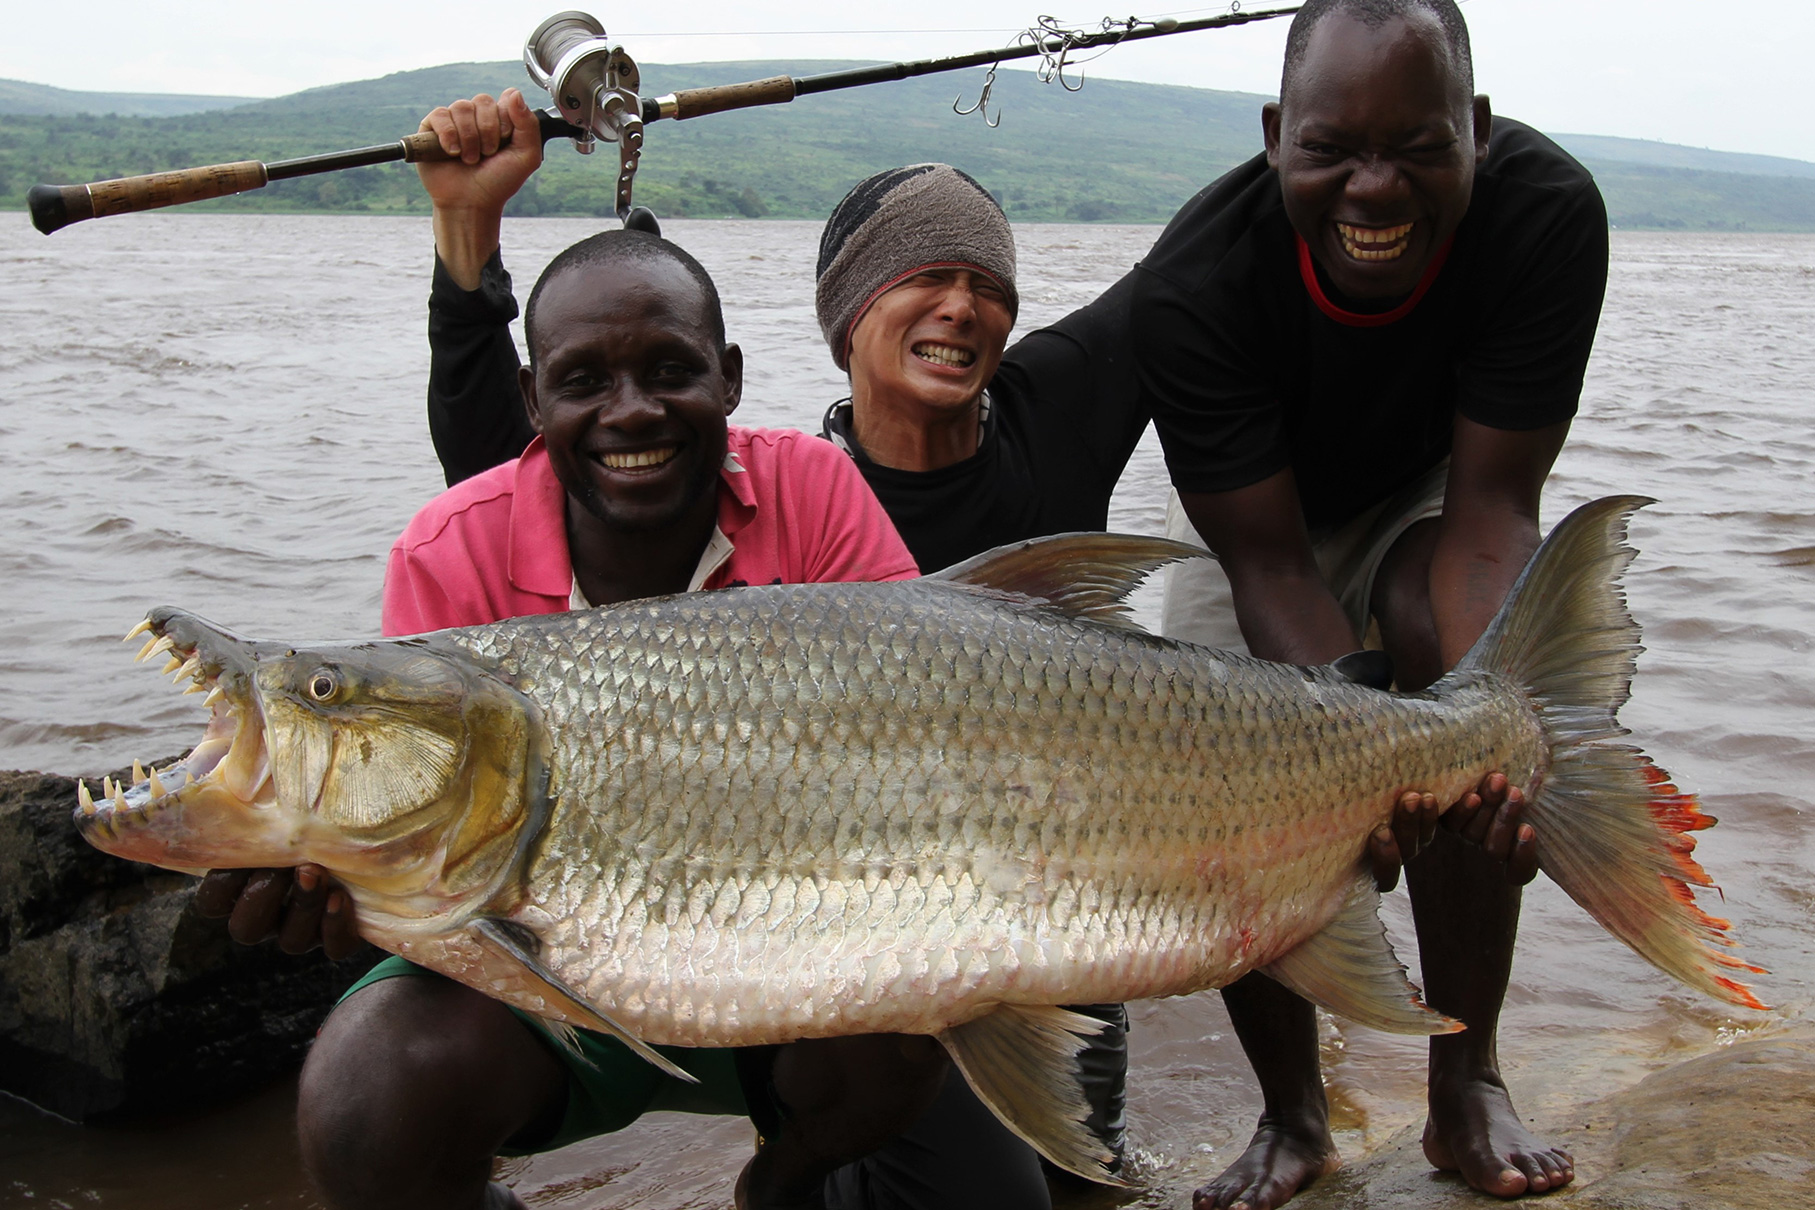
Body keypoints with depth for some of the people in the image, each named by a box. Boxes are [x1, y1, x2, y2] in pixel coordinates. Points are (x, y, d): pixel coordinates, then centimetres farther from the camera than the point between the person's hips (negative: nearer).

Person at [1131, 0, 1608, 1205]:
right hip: (1254, 516, 0)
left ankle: (1469, 1086, -12)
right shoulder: (1192, 285, -36)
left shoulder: (1548, 212, -33)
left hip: (1429, 493, 0)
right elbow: (1268, 559, -31)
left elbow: (1492, 502, -30)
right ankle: (1295, 1113, 11)